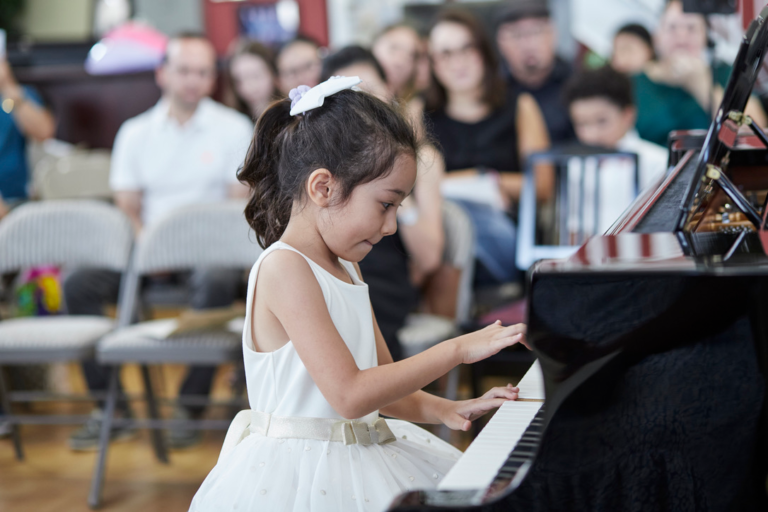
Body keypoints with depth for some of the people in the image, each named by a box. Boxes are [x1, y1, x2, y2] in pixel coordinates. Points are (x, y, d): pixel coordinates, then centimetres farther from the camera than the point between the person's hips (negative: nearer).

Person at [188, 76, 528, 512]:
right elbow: (349, 395, -22)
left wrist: (446, 411, 1)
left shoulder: (344, 267, 15)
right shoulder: (285, 268, -15)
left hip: (357, 459, 9)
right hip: (301, 474, -9)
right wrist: (457, 350, -16)